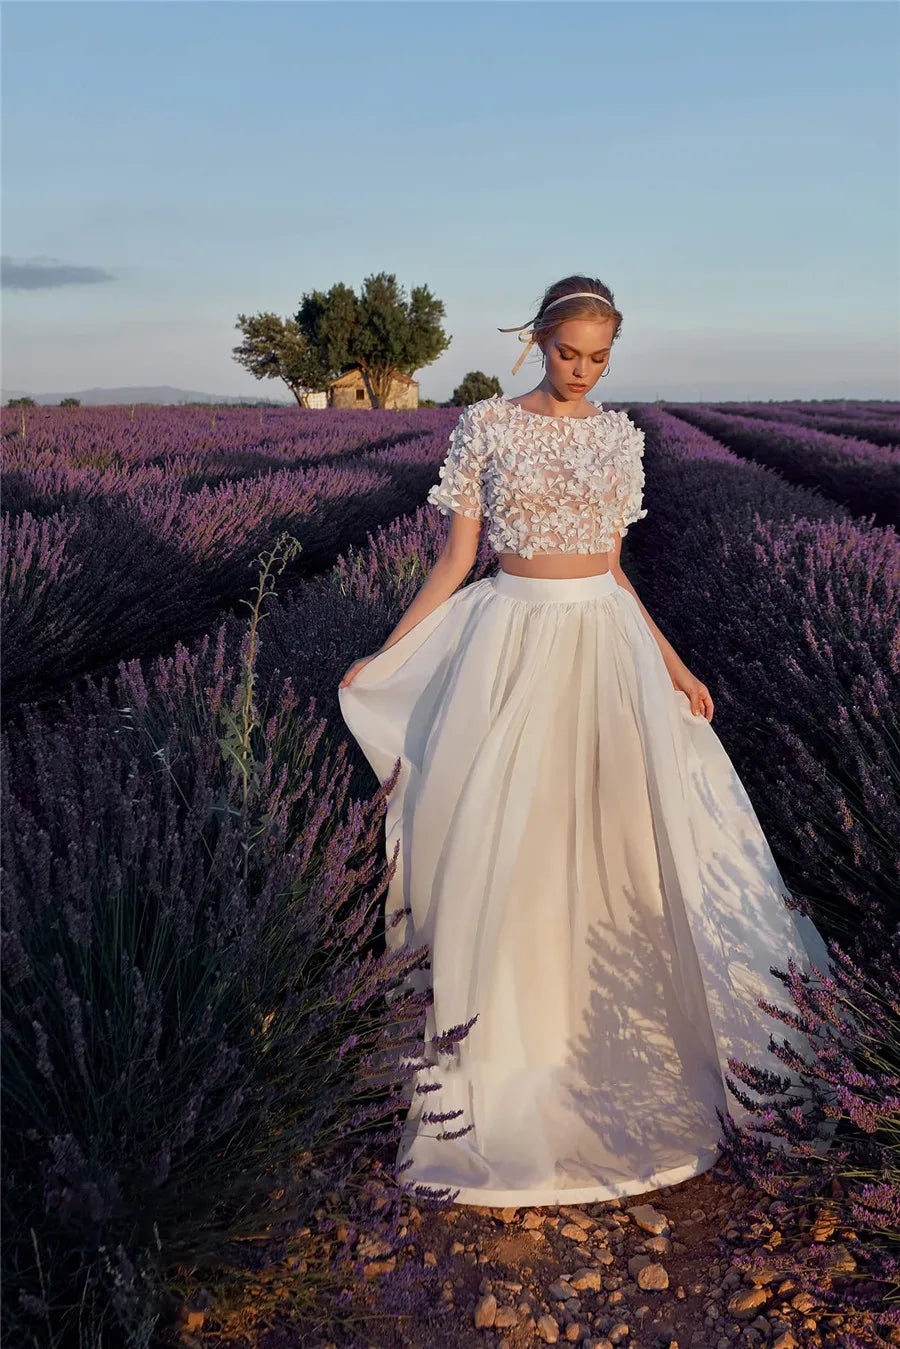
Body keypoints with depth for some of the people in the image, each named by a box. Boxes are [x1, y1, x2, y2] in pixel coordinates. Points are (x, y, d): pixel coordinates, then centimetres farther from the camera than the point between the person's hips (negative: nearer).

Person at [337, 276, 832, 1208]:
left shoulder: (619, 436, 9)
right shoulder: (485, 426, 1)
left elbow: (611, 566, 12)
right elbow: (456, 559, 1)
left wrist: (671, 663, 8)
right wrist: (385, 657, -3)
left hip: (608, 642, 3)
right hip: (515, 641, -2)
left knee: (613, 839, 4)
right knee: (504, 843, -1)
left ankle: (611, 1039, 24)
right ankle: (500, 1038, 18)